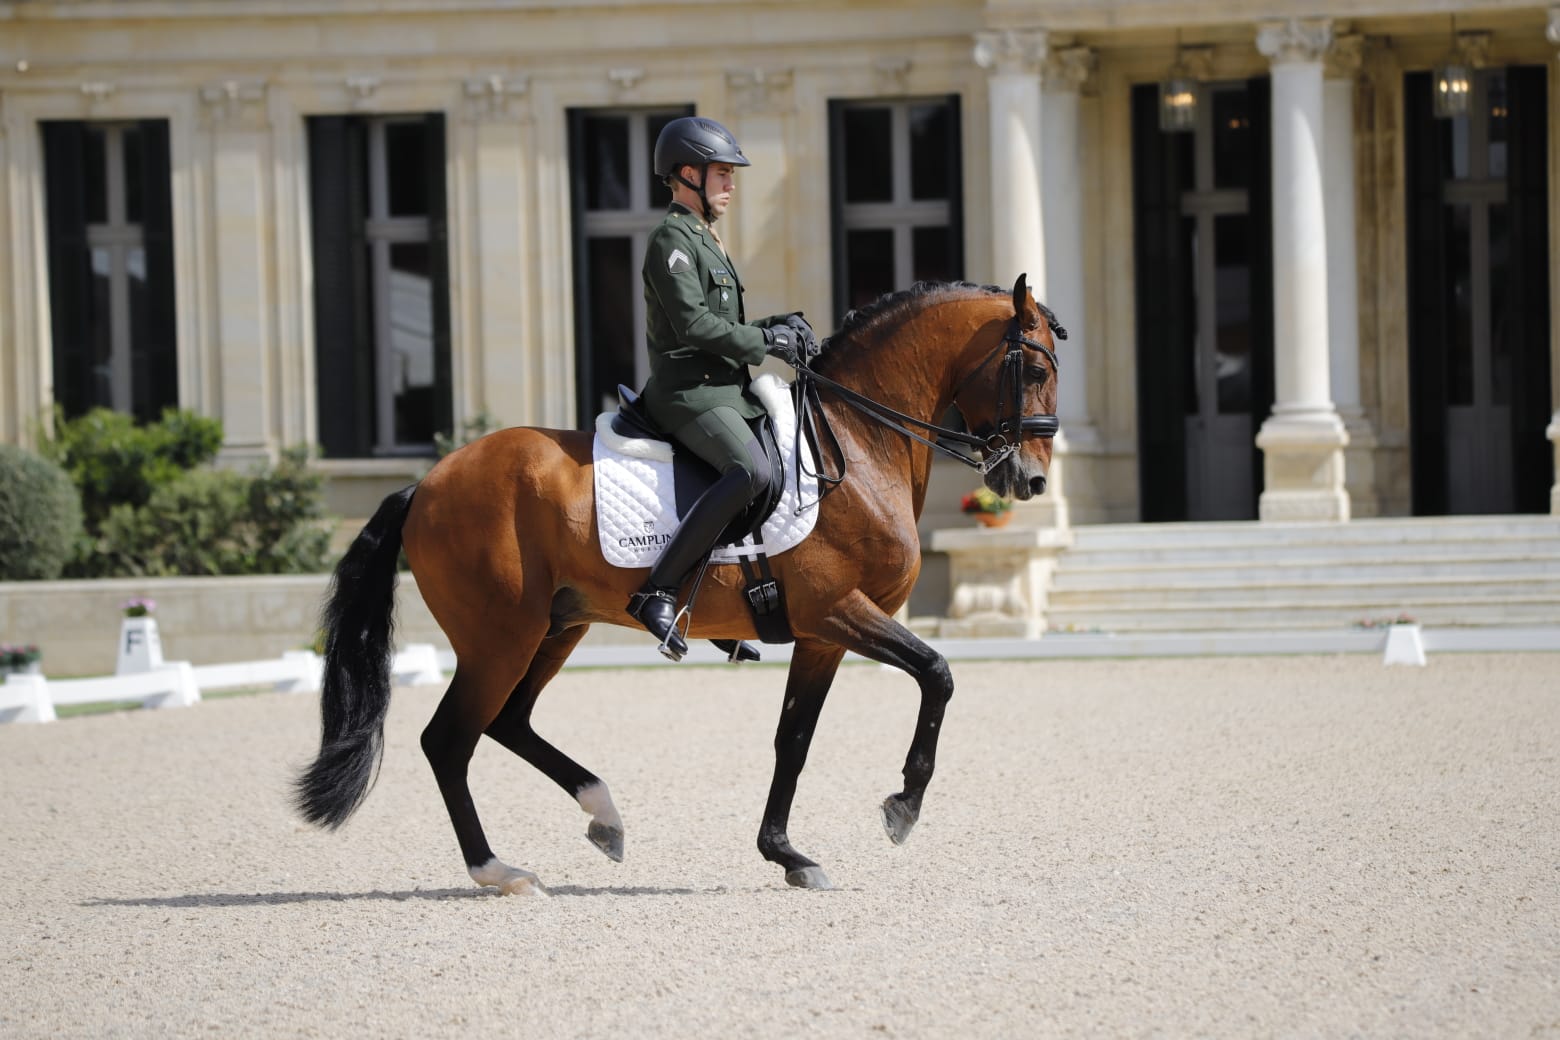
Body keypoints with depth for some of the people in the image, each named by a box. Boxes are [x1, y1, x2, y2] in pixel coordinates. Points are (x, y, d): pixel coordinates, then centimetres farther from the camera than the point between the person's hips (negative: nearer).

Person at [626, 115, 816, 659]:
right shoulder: (673, 238, -9)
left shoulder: (703, 240, 23)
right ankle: (658, 591, -31)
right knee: (752, 470, -32)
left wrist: (781, 325, 9)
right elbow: (693, 325, -19)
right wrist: (768, 341, -12)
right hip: (688, 393, -11)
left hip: (726, 389, 11)